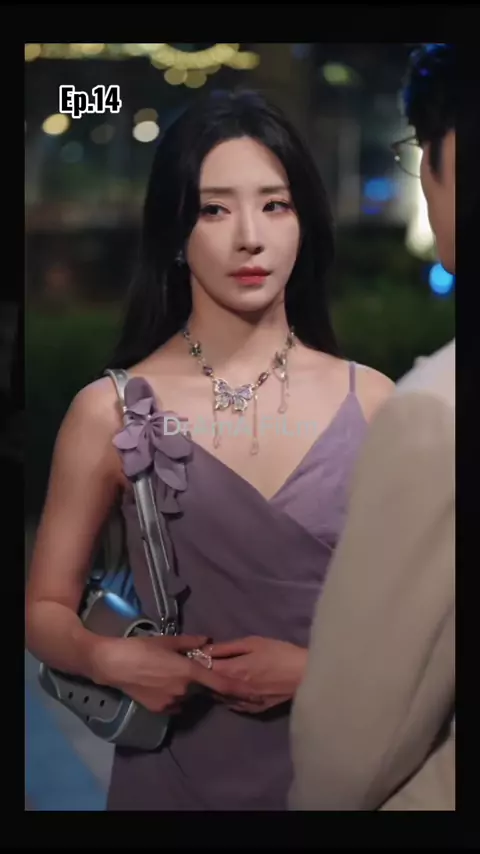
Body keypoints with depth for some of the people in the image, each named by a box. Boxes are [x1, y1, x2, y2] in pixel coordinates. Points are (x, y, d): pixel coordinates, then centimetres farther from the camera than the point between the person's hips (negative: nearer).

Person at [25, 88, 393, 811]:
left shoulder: (371, 400, -6)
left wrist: (317, 669, -15)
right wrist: (109, 658, -19)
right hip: (179, 773, -1)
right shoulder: (110, 412, -8)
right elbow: (46, 608, -1)